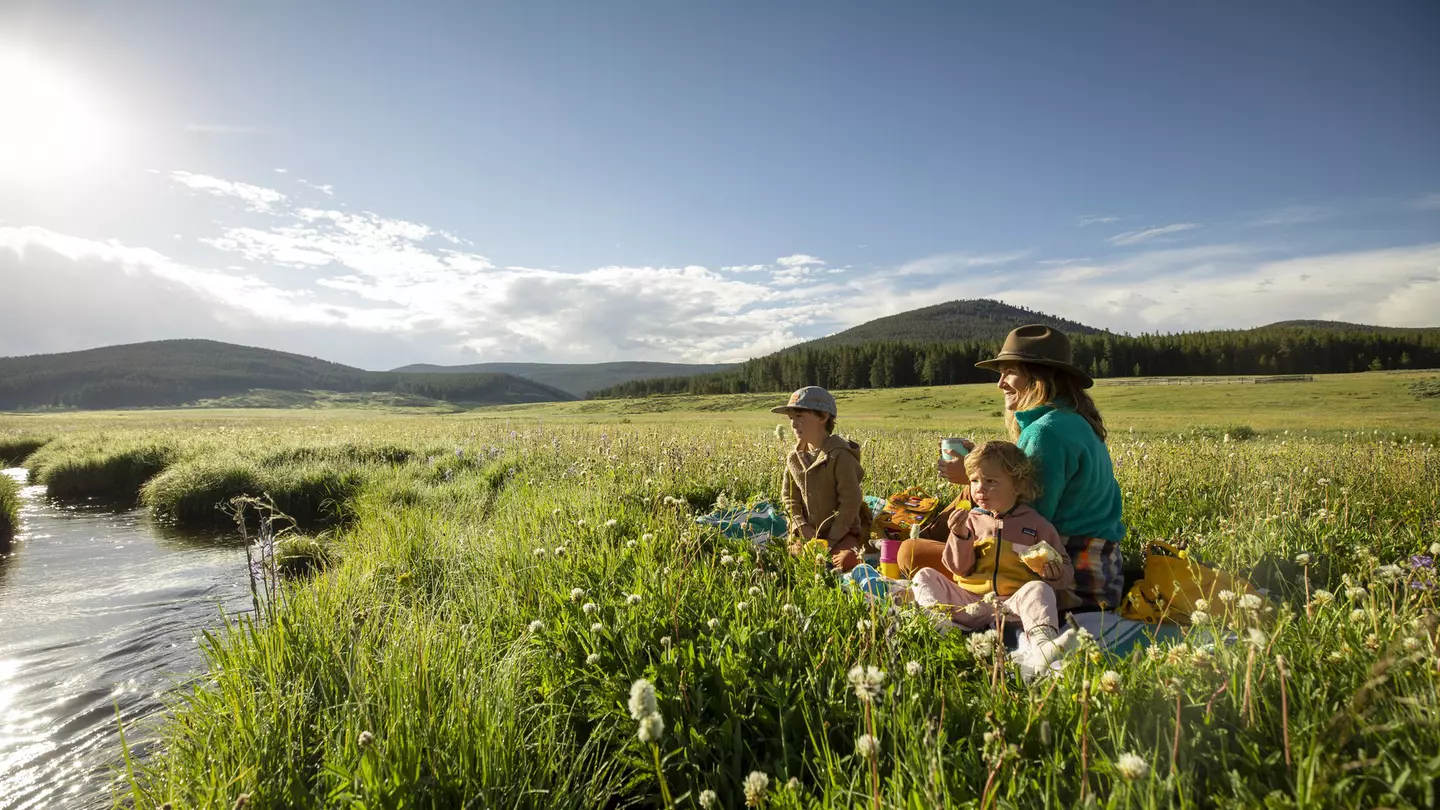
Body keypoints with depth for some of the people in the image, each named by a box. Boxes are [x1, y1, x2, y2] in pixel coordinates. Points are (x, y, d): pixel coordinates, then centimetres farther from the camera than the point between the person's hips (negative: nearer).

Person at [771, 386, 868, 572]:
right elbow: (789, 497, 8)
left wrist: (832, 539, -19)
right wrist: (801, 526, -10)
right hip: (808, 533, 5)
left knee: (846, 561, -30)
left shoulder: (840, 455, -17)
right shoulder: (794, 458, 3)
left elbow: (851, 501, -18)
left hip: (842, 531, -5)